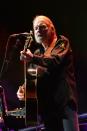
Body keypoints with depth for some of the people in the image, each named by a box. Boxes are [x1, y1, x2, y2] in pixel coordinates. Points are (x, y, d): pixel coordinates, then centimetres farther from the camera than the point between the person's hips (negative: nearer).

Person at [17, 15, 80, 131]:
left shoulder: (62, 42, 4)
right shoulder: (35, 52, 18)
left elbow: (56, 60, -17)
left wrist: (33, 58, -32)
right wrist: (24, 89, -6)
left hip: (64, 98, -5)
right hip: (46, 102, 5)